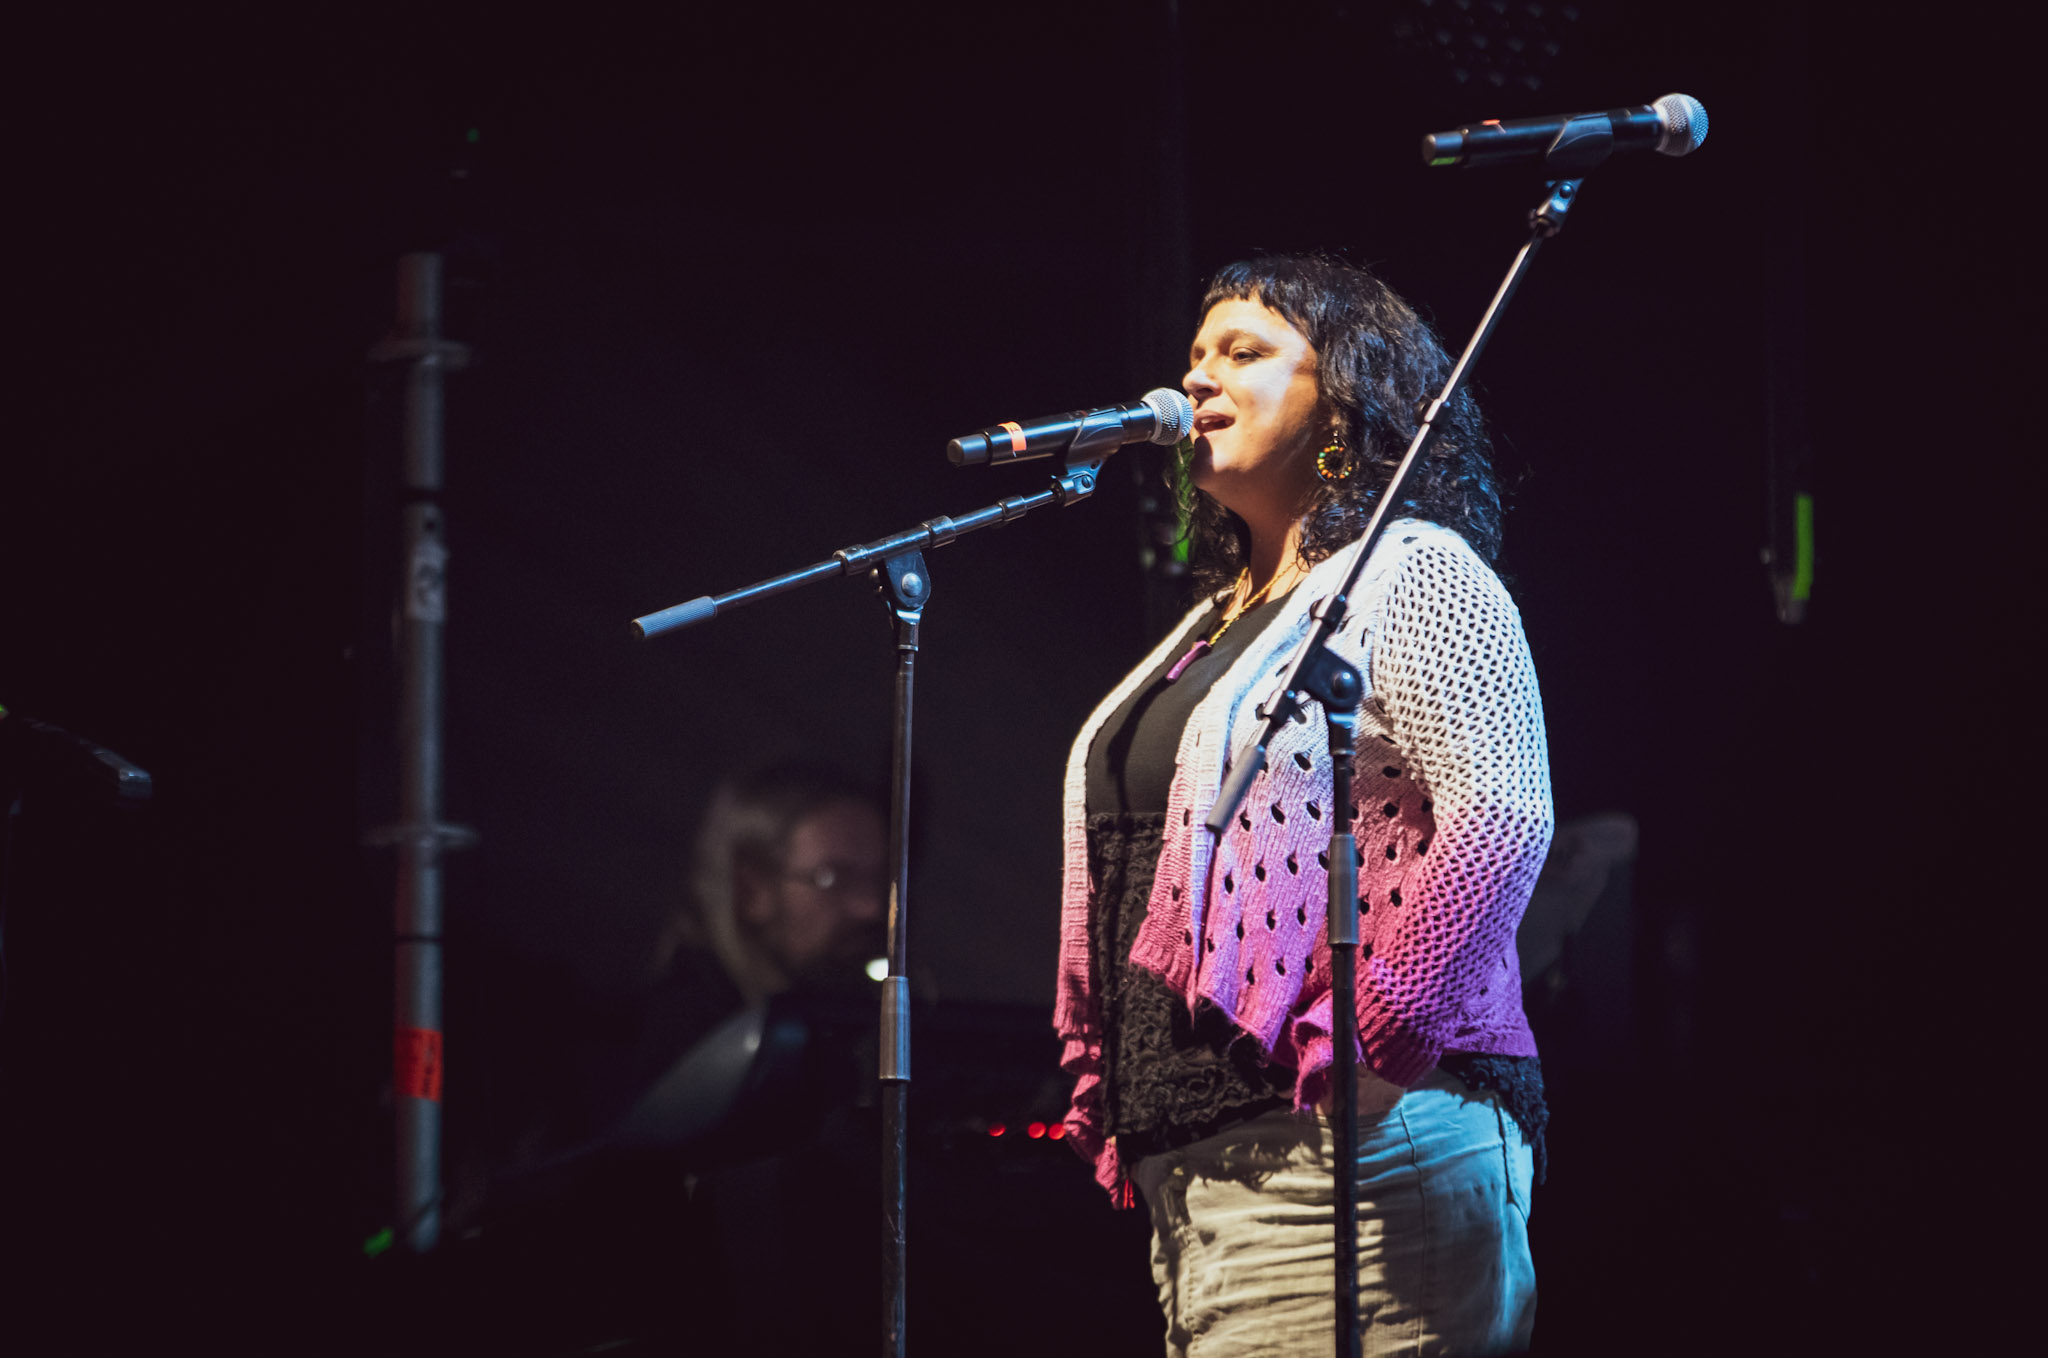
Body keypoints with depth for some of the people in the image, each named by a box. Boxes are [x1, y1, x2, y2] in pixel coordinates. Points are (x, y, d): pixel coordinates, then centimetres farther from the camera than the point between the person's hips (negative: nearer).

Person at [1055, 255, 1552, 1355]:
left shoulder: (1411, 575, -2)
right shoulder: (1217, 624, 25)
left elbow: (1501, 814, -15)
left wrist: (1376, 1042, -20)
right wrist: (1109, 1097, 15)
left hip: (1349, 1145, -9)